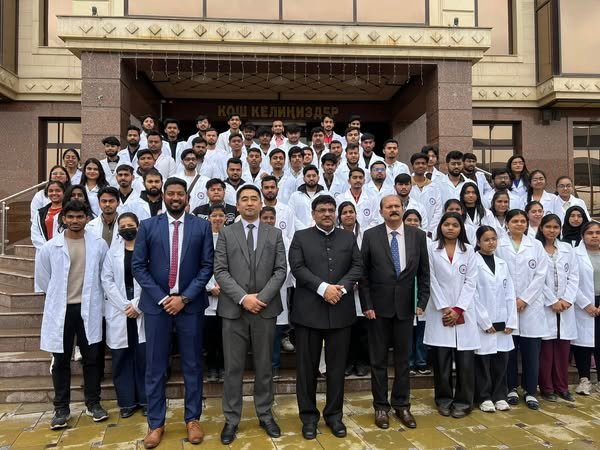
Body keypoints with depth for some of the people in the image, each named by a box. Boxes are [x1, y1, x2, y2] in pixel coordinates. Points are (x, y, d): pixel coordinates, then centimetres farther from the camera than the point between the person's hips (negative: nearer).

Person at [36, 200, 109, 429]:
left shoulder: (99, 244, -2)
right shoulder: (50, 247, -3)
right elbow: (42, 278, 8)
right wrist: (57, 297, 13)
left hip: (88, 309, 0)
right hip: (61, 309, 0)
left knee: (91, 358, 8)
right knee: (61, 361, 9)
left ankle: (93, 403, 23)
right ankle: (61, 408, 22)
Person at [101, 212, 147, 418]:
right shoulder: (113, 251, 9)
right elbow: (106, 280, 2)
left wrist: (137, 305, -11)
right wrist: (124, 306, -7)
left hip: (143, 311, -2)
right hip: (119, 311, 2)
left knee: (144, 355, -1)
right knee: (121, 357, 6)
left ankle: (146, 400, 13)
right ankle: (127, 401, 17)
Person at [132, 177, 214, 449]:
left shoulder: (201, 227, 2)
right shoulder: (148, 226, 3)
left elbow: (207, 266, -1)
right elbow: (138, 266, 0)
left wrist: (184, 297, -10)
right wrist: (162, 298, -8)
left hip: (191, 304, 0)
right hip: (156, 304, 0)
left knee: (192, 365, 8)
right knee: (155, 367, 7)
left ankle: (193, 419, 23)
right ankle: (156, 423, 20)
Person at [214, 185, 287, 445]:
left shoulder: (274, 234, 8)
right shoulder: (226, 233, 5)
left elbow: (281, 270, 1)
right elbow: (220, 271, -3)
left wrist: (261, 297, -12)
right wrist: (243, 298, -14)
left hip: (266, 309, 1)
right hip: (234, 309, -1)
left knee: (264, 366, 11)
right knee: (233, 367, 6)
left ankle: (265, 415, 25)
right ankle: (231, 419, 19)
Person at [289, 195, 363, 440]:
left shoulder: (348, 237, 13)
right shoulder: (300, 237, 5)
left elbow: (358, 266, 4)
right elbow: (297, 267, -7)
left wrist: (342, 287, -12)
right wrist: (323, 287, -17)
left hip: (341, 310, 2)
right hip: (308, 310, -2)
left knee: (337, 366, 9)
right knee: (307, 366, 6)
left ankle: (334, 414, 24)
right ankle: (308, 415, 20)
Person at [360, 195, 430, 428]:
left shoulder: (418, 235, 2)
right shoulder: (370, 235, -4)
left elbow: (424, 273, 5)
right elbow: (363, 274, -3)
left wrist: (422, 302, -2)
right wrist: (367, 305, -8)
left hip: (405, 306, 2)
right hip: (379, 306, -1)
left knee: (403, 358, 13)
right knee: (378, 359, 9)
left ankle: (402, 405, 28)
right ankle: (381, 406, 23)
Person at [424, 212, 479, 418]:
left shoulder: (468, 250, 8)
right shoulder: (432, 249, 3)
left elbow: (470, 282, 2)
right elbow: (432, 281, -1)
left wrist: (458, 309, -7)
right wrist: (444, 308, -9)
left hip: (463, 312, 1)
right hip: (440, 312, -1)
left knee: (465, 359, 2)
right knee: (441, 359, 2)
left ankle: (463, 401, 15)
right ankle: (444, 400, 17)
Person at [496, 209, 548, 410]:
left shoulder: (536, 245, 7)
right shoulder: (499, 245, 1)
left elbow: (540, 275, 1)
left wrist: (524, 299, -7)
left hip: (530, 305, 1)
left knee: (531, 352, 4)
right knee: (509, 350, 6)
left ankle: (530, 391, 17)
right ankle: (512, 388, 20)